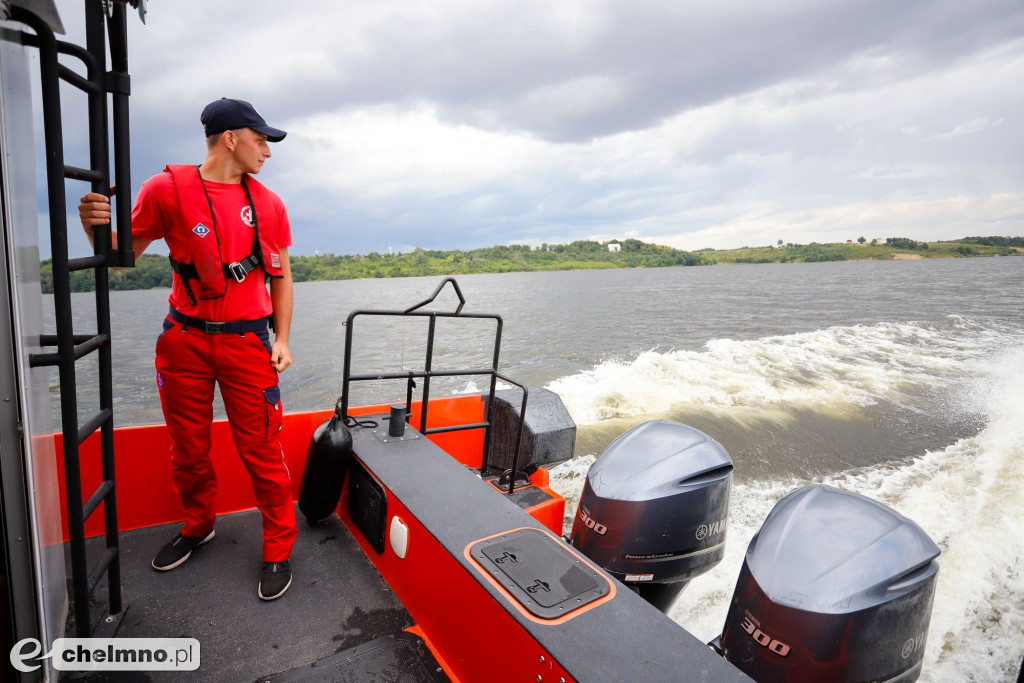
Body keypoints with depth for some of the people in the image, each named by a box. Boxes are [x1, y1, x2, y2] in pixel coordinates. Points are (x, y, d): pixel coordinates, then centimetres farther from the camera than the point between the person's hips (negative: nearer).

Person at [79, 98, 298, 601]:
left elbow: (281, 276, 9)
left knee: (261, 452, 1)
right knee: (188, 450, 14)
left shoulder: (267, 204, 6)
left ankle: (279, 549, 16)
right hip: (184, 340, 1)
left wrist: (282, 339, 2)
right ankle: (198, 525, 39)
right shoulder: (167, 189, -1)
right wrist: (94, 225, -17)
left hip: (247, 342, 0)